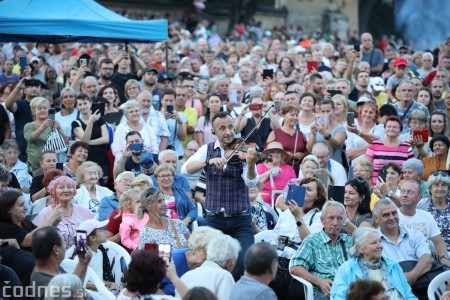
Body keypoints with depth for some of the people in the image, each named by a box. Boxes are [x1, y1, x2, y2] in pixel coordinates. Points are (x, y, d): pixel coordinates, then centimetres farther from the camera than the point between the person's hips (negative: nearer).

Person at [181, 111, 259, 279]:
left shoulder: (242, 151, -3)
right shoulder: (207, 150, 3)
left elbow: (251, 182, -16)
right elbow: (185, 169, -12)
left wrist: (251, 164, -36)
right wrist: (209, 161, -27)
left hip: (240, 220, -2)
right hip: (215, 219, 2)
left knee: (245, 262, -16)